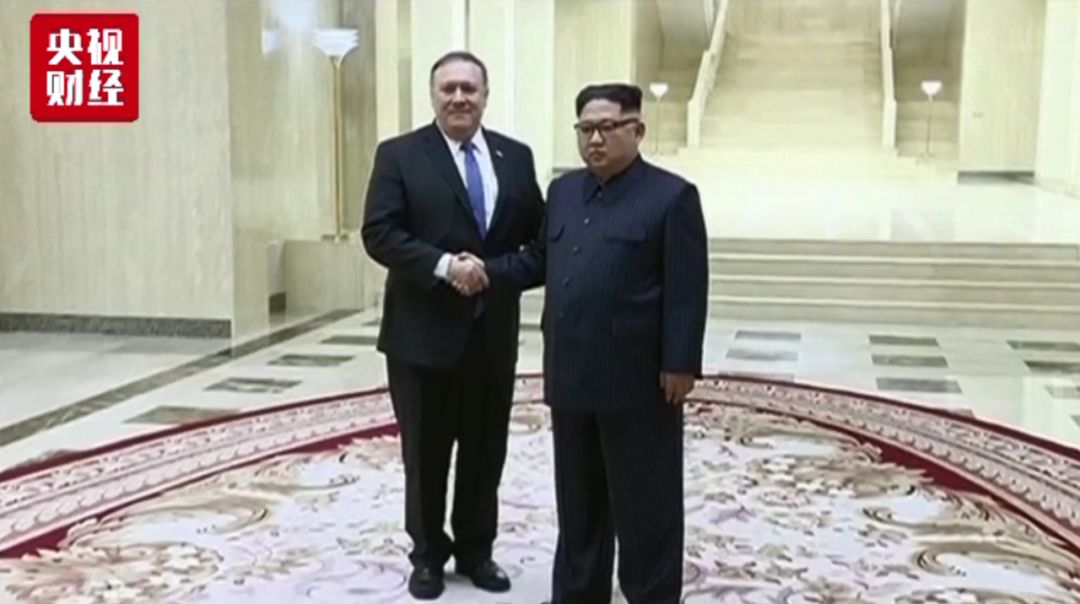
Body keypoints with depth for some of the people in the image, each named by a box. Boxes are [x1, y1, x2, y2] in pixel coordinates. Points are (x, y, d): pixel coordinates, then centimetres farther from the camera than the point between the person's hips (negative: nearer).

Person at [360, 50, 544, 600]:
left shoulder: (516, 157, 8)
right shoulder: (399, 155, -3)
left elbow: (538, 233, 8)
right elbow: (379, 234, -12)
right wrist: (444, 266, -22)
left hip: (493, 331, 3)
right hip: (424, 332, -3)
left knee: (486, 450, 13)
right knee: (426, 452, 9)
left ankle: (475, 549, 30)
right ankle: (428, 553, 27)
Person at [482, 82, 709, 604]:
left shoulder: (672, 196, -7)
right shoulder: (563, 190, 13)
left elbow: (687, 291, -10)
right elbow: (539, 260, 17)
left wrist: (681, 365, -15)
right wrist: (487, 271, 2)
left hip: (638, 379, -6)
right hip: (571, 374, 6)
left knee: (643, 502, 6)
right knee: (578, 501, 16)